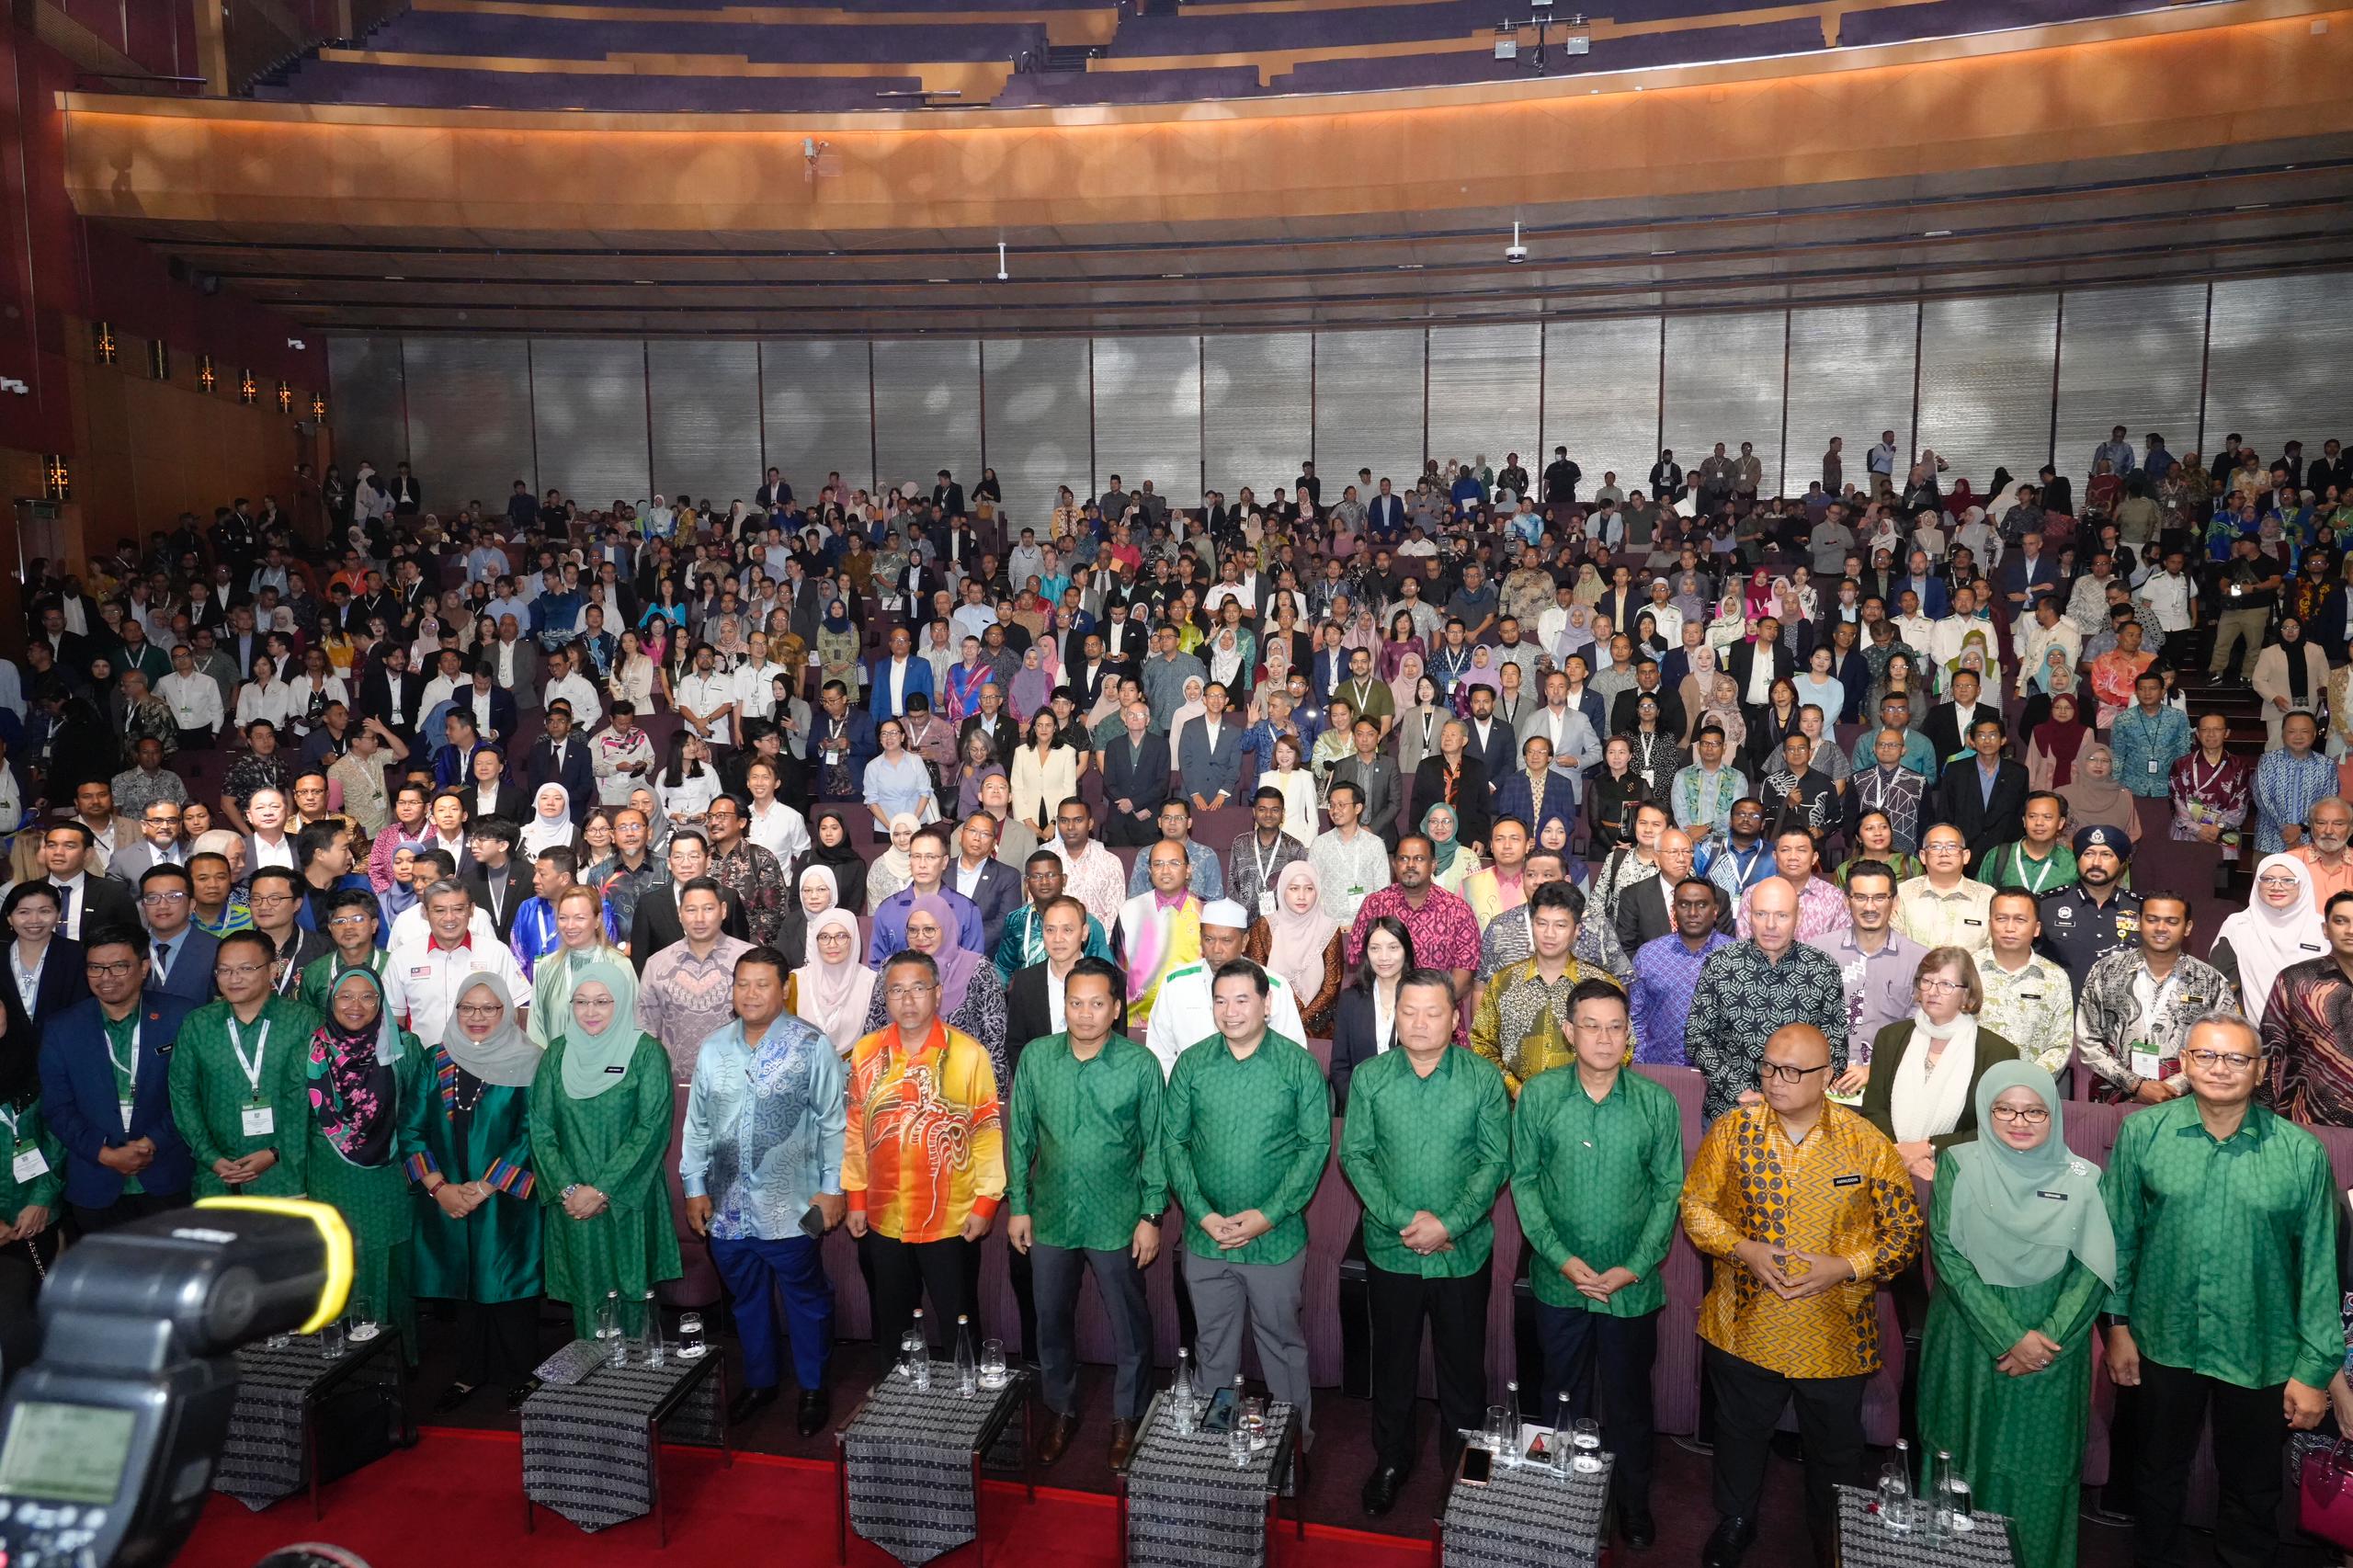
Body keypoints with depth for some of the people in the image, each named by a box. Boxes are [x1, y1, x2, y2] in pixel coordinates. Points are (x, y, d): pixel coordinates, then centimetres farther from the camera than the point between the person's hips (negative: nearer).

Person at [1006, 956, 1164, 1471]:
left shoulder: (1140, 1065, -12)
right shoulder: (1036, 1058, -5)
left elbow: (1154, 1145, -4)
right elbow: (1020, 1136, 3)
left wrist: (1151, 1216, -5)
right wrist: (1017, 1205, 4)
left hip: (1117, 1222, -2)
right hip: (1050, 1216, 3)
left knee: (1129, 1327, 11)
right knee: (1051, 1322, 17)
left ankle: (1128, 1419, 32)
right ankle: (1060, 1410, 39)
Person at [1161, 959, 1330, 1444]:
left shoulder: (1299, 1066, -7)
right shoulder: (1191, 1065, -1)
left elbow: (1316, 1145, -7)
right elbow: (1173, 1142, 0)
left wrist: (1269, 1214, -15)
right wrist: (1202, 1214, -11)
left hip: (1276, 1237, -2)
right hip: (1206, 1237, 2)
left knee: (1282, 1340, 12)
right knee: (1214, 1344, 16)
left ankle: (1296, 1435, 31)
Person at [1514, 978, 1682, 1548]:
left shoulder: (1656, 1103, -8)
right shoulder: (1538, 1097, -8)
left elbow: (1669, 1190, -4)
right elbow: (1525, 1182, -4)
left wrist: (1634, 1267, -11)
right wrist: (1563, 1259, -12)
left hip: (1633, 1285, 0)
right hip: (1559, 1281, 0)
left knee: (1629, 1400, 15)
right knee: (1562, 1396, 15)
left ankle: (1633, 1506, 34)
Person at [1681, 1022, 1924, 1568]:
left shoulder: (1867, 1143, -12)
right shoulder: (1734, 1128, -9)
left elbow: (1905, 1231, -6)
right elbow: (1696, 1204, -2)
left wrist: (1844, 1268, -20)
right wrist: (1744, 1250, -18)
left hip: (1836, 1337, -1)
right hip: (1744, 1330, 1)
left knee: (1835, 1449, 20)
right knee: (1740, 1434, 22)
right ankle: (1735, 1522, 47)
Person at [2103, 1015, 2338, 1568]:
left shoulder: (2301, 1153, -8)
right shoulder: (2142, 1134, -7)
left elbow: (2319, 1266, -5)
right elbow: (2117, 1234, 0)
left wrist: (2315, 1369, -4)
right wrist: (2118, 1324, 1)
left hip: (2261, 1354, 0)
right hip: (2164, 1342, 1)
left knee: (2253, 1489, 17)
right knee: (2160, 1475, 20)